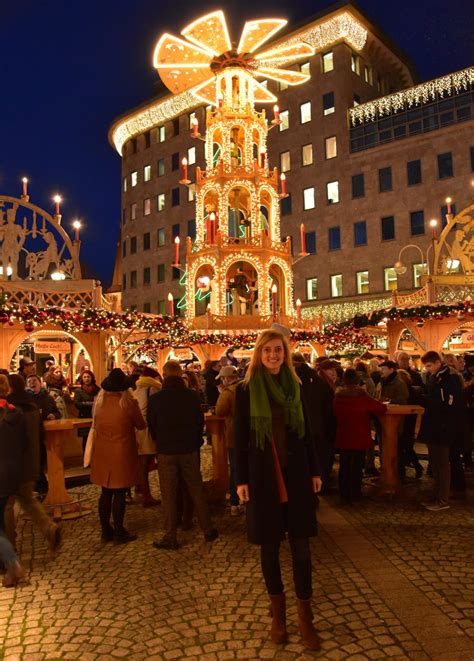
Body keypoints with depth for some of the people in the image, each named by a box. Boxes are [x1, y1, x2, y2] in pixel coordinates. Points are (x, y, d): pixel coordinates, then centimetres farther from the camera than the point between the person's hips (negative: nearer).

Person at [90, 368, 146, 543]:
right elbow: (141, 425, -2)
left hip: (102, 452, 4)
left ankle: (106, 531, 21)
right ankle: (119, 532, 11)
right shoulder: (129, 402, -13)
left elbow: (96, 424, 12)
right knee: (119, 493, 4)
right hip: (122, 452, -4)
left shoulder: (99, 401, -2)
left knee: (106, 492, 13)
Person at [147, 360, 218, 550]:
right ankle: (208, 530, 20)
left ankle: (170, 538, 13)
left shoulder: (155, 399, -9)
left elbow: (151, 427, 2)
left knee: (169, 496, 6)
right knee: (196, 491, 13)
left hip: (165, 452, -1)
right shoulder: (192, 396, -6)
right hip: (189, 450, 2)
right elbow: (200, 422, 4)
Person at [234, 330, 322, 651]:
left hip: (296, 474, 2)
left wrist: (315, 470, 6)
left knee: (301, 545, 5)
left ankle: (305, 616, 20)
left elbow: (306, 431, 8)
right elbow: (240, 438, -2)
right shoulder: (246, 389, -4)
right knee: (269, 545, 10)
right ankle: (278, 610, 29)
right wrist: (242, 479, -6)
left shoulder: (295, 385, 4)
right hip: (263, 476, -2)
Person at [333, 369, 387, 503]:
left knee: (344, 466, 13)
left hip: (343, 438, 3)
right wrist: (369, 411, 11)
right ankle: (354, 494, 14)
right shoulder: (363, 397, -14)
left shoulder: (338, 396, -4)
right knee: (356, 467, 6)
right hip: (359, 438, -3)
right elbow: (382, 408, -6)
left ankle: (344, 493, 23)